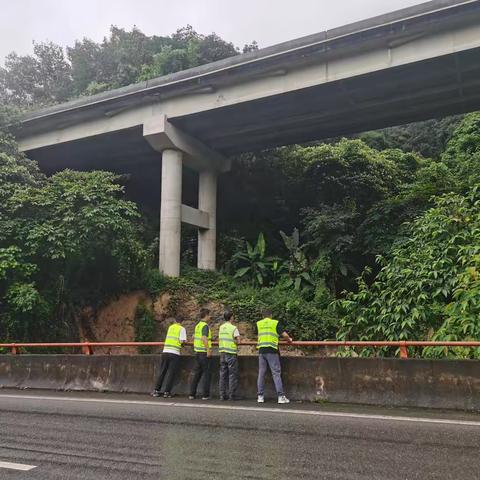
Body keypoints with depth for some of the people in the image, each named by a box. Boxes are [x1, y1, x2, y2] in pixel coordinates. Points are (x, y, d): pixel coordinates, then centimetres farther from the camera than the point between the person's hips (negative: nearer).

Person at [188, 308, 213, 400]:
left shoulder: (197, 325, 13)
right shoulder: (205, 326, -13)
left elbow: (194, 337, 25)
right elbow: (204, 338, -26)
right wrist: (208, 350, -26)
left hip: (197, 352, 8)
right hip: (205, 352, -8)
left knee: (196, 373, 11)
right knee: (206, 374, 0)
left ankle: (192, 394, 12)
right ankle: (205, 395, 2)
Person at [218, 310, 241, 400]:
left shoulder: (221, 327, 9)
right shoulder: (233, 328, -10)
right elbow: (238, 340, -15)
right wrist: (235, 342, 6)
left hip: (222, 353, 6)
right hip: (231, 353, -6)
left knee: (223, 374, 9)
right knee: (233, 374, 0)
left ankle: (222, 395, 11)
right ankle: (232, 395, 0)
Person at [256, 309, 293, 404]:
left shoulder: (258, 323, 14)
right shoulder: (275, 323, 5)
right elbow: (284, 334, -2)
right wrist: (289, 339, 17)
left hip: (261, 350, 3)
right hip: (272, 350, -3)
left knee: (261, 373, 7)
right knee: (276, 373, -2)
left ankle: (260, 396, 9)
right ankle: (281, 396, -4)